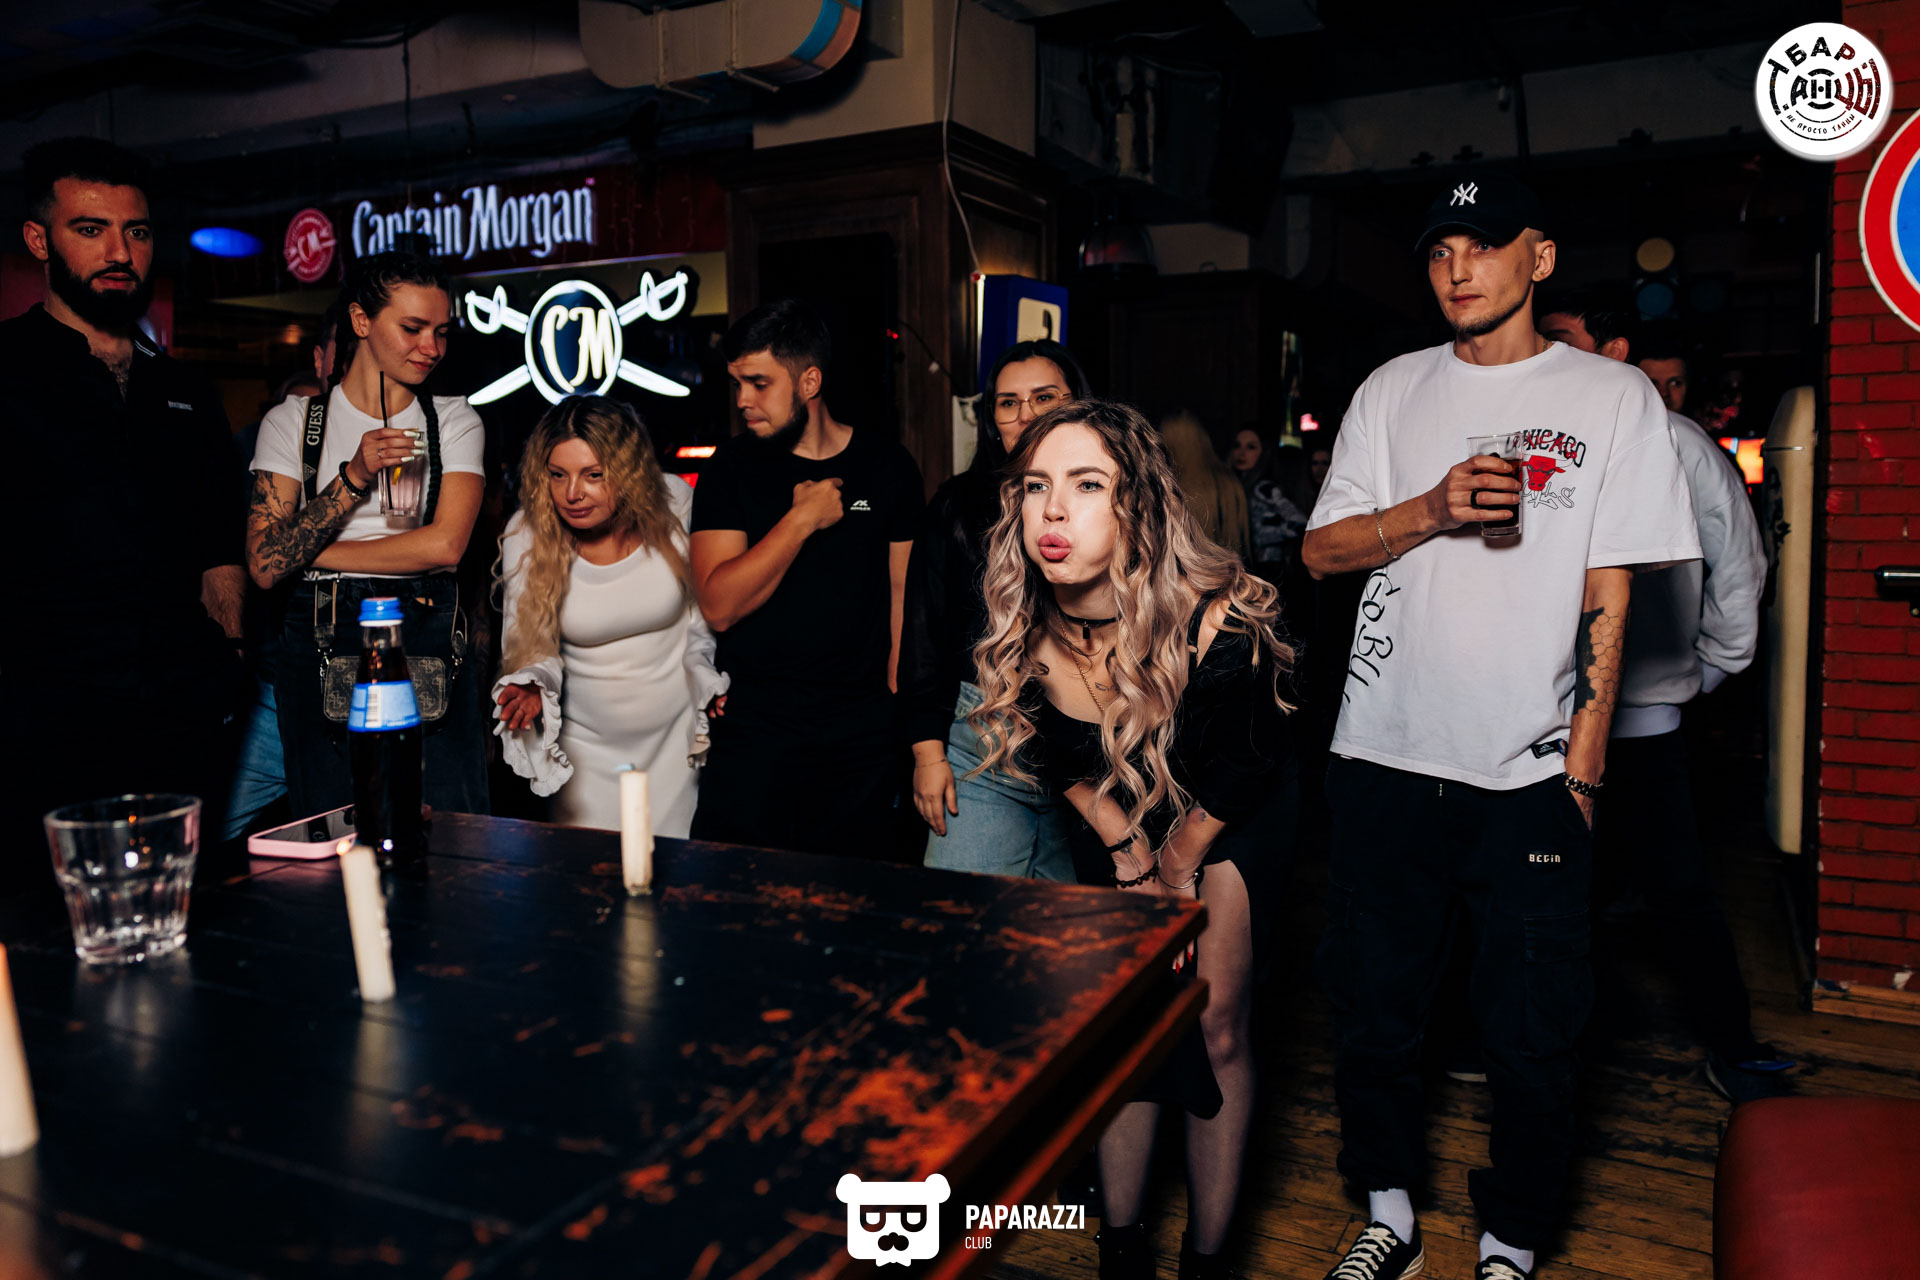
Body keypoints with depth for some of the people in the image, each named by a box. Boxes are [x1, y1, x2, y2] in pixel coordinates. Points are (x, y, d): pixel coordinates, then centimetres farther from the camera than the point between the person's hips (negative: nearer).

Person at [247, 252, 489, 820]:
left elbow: (445, 544, -8)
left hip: (429, 646, 0)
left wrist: (315, 553, -4)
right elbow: (265, 565, -4)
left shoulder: (455, 422, 8)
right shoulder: (291, 422, 7)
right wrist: (353, 477, -14)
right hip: (321, 647, 0)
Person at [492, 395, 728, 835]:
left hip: (676, 734, 1)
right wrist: (533, 686, -24)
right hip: (589, 747, 0)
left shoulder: (674, 503, -13)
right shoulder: (526, 535, -14)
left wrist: (709, 679, 2)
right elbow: (533, 646, -5)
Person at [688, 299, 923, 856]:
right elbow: (719, 606, -9)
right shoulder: (730, 471, 1)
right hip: (754, 727, 0)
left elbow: (903, 591, 7)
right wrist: (802, 519, -12)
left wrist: (900, 708, 2)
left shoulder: (887, 467, 4)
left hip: (864, 732, 1)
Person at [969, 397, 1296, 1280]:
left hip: (1230, 819, -3)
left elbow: (1241, 770, -17)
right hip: (1115, 818, 3)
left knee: (1214, 1028, -2)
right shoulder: (1022, 634, -24)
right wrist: (1126, 847, -1)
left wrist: (1175, 866, -4)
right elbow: (1055, 751, -2)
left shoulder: (1217, 625, -36)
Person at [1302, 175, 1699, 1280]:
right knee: (1374, 1010, 12)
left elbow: (1610, 591, -1)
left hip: (1530, 772, -2)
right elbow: (1322, 550, 5)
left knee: (1530, 1035, 6)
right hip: (1386, 759, 3)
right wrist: (1431, 509, -12)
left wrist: (1585, 754, -6)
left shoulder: (1614, 397, 2)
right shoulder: (1393, 392, 10)